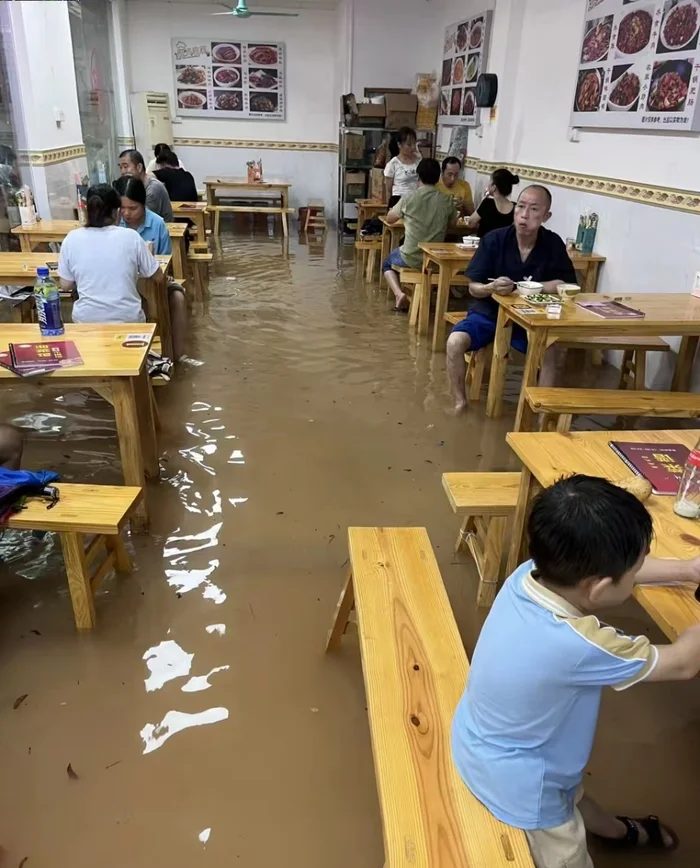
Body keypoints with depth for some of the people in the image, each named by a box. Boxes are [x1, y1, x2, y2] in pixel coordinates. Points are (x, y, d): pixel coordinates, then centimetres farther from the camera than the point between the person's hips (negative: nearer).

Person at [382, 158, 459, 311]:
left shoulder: (408, 199, -10)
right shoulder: (447, 200, -5)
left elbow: (389, 219, 7)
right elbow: (454, 222, 14)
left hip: (411, 258, -3)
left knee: (387, 262, 29)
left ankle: (399, 293, 4)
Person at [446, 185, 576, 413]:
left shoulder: (553, 244, -7)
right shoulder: (494, 239, -11)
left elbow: (566, 285, -8)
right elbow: (473, 288, -9)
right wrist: (491, 287, -32)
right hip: (489, 312, -1)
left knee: (550, 350, -27)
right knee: (455, 342, -26)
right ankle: (460, 401, -7)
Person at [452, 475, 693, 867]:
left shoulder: (534, 572, -21)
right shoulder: (578, 645, -40)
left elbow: (610, 568, 0)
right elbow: (683, 663, -22)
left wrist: (688, 569, 4)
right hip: (517, 786, -9)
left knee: (570, 791, 35)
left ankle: (619, 831, 61)